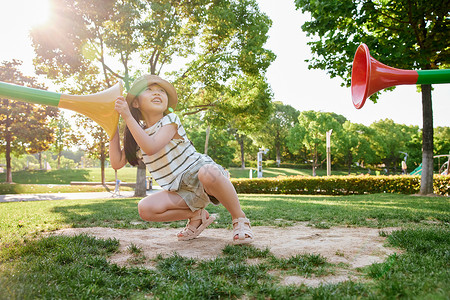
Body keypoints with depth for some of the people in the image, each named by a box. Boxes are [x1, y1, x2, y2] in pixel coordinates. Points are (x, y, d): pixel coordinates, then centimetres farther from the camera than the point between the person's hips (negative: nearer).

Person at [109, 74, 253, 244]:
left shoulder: (169, 121, -12)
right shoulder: (138, 133, 6)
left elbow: (151, 147, -29)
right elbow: (117, 163, 1)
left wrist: (127, 116, -28)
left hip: (200, 174, -5)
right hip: (181, 191, 5)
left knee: (208, 173, -41)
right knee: (145, 209, -19)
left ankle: (240, 219, -16)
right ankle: (197, 215, 4)